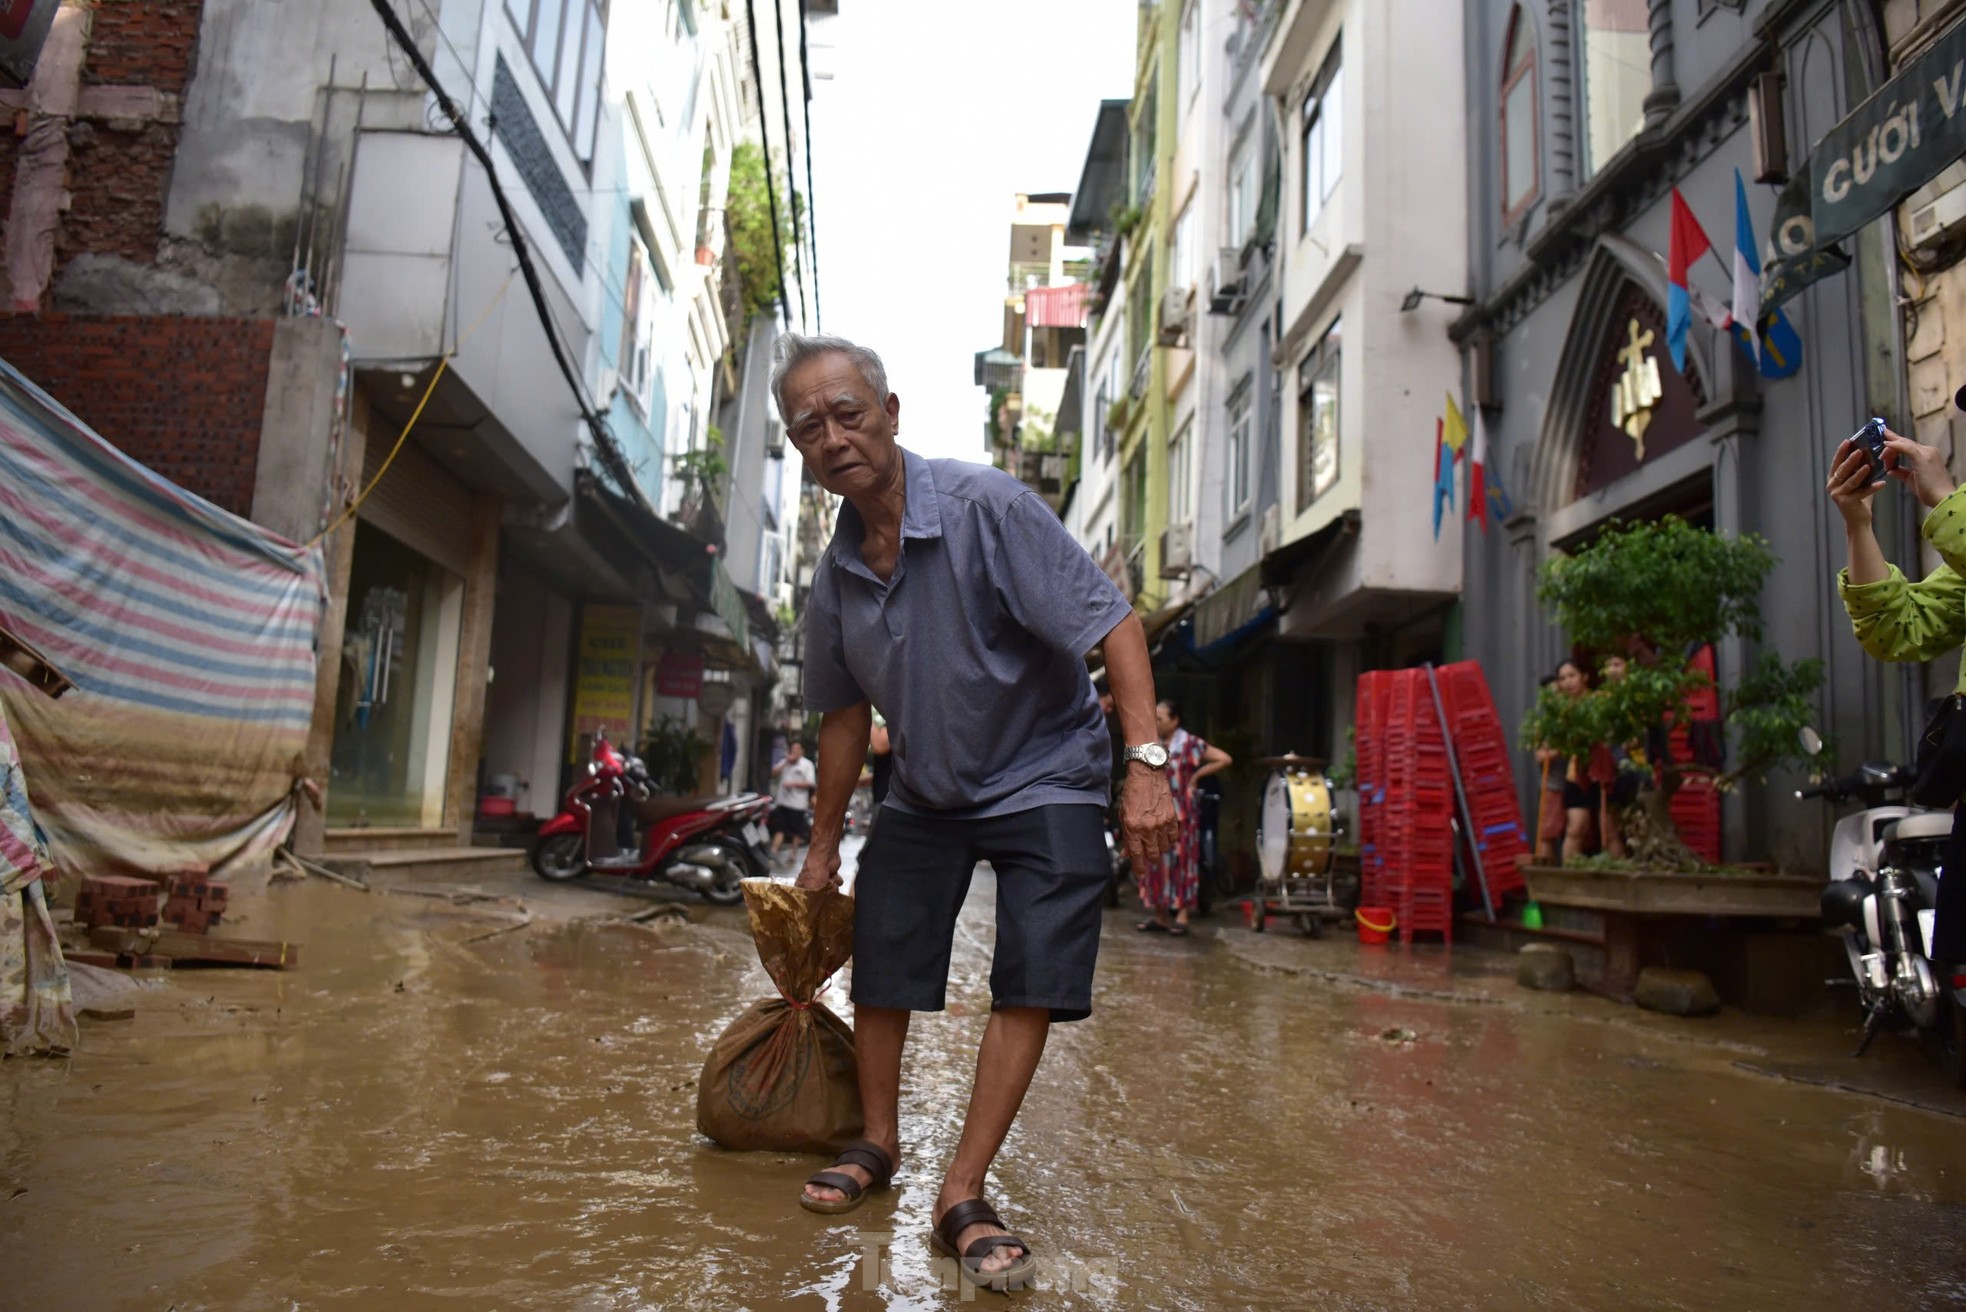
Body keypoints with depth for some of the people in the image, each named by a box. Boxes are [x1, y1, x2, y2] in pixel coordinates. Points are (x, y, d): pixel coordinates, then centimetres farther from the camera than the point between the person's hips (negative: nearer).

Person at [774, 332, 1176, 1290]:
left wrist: (1147, 763, -35)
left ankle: (962, 1197, 1)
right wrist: (823, 844, 14)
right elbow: (846, 713, 8)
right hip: (925, 794, 5)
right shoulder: (836, 572, -4)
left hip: (1042, 779, -5)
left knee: (1032, 983, -11)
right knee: (879, 971, 5)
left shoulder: (986, 506, -23)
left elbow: (1113, 622, -26)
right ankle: (879, 1145, 29)